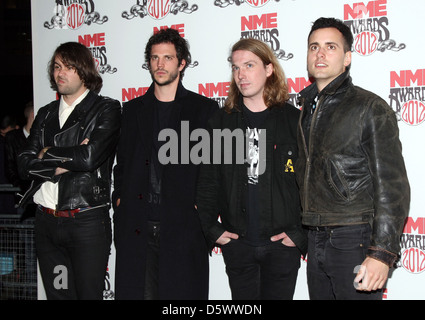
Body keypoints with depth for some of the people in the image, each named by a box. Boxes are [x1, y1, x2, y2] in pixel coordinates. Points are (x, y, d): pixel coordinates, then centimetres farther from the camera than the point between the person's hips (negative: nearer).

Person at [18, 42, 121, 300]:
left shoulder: (107, 109, -2)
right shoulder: (46, 114, 15)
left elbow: (89, 157, -16)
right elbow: (25, 164, 4)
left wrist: (48, 153, -3)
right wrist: (67, 160, -9)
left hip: (87, 221, -5)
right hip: (46, 221, 5)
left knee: (89, 293, 1)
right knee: (56, 293, 13)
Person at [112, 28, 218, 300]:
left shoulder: (204, 109, 5)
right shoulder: (133, 109, 16)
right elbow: (122, 162, 19)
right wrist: (119, 197, 7)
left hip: (183, 226, -3)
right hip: (136, 228, 3)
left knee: (182, 292, -1)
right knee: (136, 291, 4)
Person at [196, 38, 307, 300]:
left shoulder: (294, 120, -1)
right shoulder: (221, 123, 6)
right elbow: (208, 182, 7)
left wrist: (300, 234, -8)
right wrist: (212, 229, 0)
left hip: (282, 243, -2)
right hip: (237, 244, 2)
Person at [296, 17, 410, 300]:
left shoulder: (371, 108, -7)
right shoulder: (307, 109, 14)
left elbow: (392, 186, -12)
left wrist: (382, 253, -19)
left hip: (355, 241, -6)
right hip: (315, 241, 6)